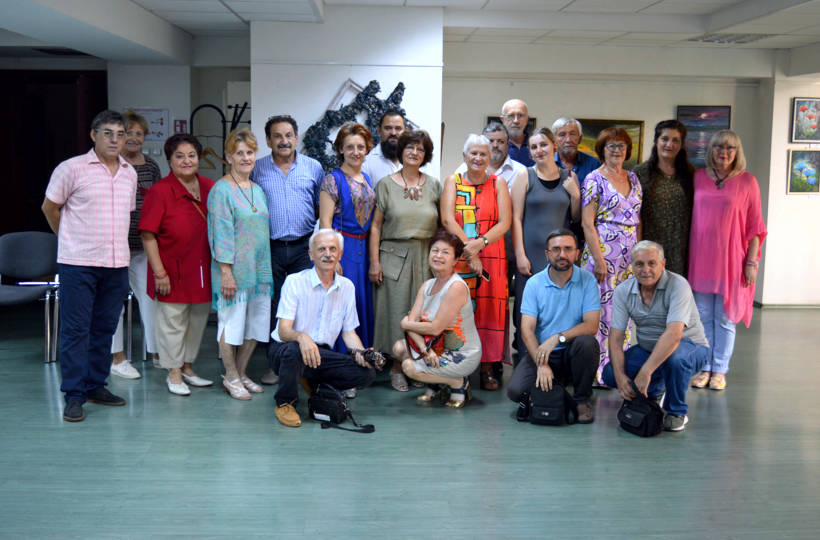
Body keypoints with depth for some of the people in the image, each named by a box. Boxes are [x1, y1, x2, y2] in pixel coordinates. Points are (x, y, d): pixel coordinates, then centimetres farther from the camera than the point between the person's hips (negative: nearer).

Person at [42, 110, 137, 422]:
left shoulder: (130, 173, 11)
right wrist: (70, 240, 10)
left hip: (117, 264, 5)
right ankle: (74, 396, 4)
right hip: (78, 264, -5)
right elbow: (50, 207, 4)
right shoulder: (73, 168, -5)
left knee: (104, 328, 11)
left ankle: (96, 386, 23)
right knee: (75, 329, -2)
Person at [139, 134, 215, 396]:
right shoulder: (159, 192, -11)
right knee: (172, 321, 6)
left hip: (203, 270, 5)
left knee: (198, 320, 16)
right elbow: (148, 236, -13)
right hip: (173, 271, -5)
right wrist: (159, 272, -16)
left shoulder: (210, 188, 4)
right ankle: (174, 373, 21)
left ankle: (187, 367, 33)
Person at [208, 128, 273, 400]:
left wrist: (267, 267, 15)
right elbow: (222, 233, -13)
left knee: (256, 322, 9)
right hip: (234, 268, -7)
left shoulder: (258, 190, 14)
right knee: (231, 321, 1)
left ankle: (241, 373, 23)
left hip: (260, 268, 7)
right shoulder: (221, 190, -7)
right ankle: (231, 377, 15)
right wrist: (226, 271, -18)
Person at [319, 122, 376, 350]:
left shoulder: (367, 180, 14)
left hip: (363, 248, 7)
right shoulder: (332, 180, -6)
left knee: (363, 303, 10)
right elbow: (325, 222, -11)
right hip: (341, 247, -6)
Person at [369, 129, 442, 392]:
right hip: (394, 255, -2)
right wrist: (374, 261, -6)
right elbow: (376, 225, 1)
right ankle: (397, 368, 9)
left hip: (426, 257, 2)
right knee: (397, 309, -1)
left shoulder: (434, 185, 9)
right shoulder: (386, 184, 4)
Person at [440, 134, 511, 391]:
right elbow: (447, 219, -4)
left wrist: (480, 243, -16)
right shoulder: (453, 181, 8)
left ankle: (487, 369, 7)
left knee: (488, 310, 0)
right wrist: (468, 250, -14)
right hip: (457, 257, 0)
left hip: (491, 258, 0)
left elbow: (504, 222, -1)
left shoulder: (498, 183, 9)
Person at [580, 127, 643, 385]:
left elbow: (638, 219, 18)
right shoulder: (594, 179, -5)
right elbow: (587, 223, -9)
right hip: (603, 251, -6)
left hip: (630, 256, 6)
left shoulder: (632, 178, 14)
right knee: (602, 311, -5)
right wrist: (598, 259, -15)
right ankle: (597, 371, 4)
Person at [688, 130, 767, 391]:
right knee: (703, 316, 7)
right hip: (701, 258, 2)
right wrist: (687, 256, 5)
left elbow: (755, 226, -1)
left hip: (731, 260, -2)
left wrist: (752, 262, -5)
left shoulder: (747, 181, -1)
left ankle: (720, 370, 16)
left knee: (725, 318, 5)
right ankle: (704, 368, 18)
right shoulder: (698, 177, 6)